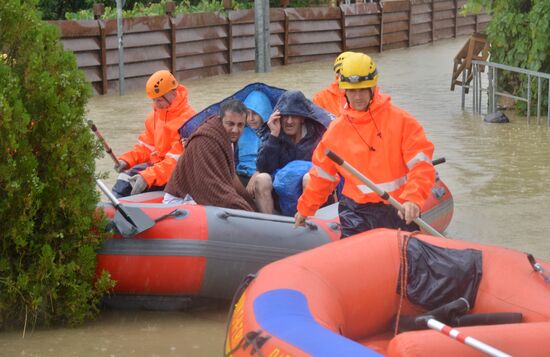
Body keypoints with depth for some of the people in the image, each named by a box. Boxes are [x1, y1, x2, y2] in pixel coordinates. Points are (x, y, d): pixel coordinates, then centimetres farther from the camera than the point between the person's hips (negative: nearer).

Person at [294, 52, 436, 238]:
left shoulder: (401, 121, -5)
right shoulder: (336, 130, 5)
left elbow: (421, 164, -11)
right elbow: (321, 175, 17)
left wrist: (413, 200, -26)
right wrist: (304, 209, 25)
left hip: (399, 211, -1)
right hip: (356, 213, 1)